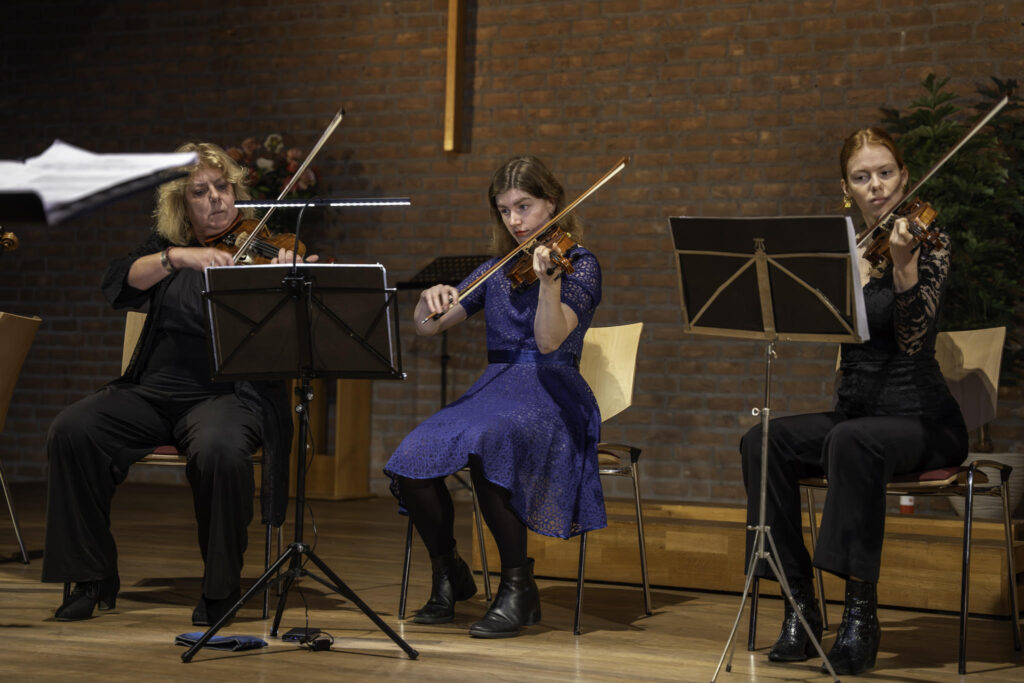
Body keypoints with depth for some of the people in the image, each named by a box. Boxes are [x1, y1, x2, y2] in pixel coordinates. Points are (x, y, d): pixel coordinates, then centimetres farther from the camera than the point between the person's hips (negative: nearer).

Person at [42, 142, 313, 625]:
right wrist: (176, 257, -21)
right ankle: (94, 581, -9)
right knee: (71, 430, -21)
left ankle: (221, 589, -17)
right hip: (154, 390, 4)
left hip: (229, 393, -4)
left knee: (220, 450, -38)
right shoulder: (165, 245, 14)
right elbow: (118, 286, -5)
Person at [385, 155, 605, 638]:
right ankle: (449, 575, 3)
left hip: (550, 399, -5)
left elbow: (550, 340, -15)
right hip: (491, 392, 5)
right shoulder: (495, 271, 17)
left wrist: (548, 281, -31)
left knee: (484, 445, -39)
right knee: (411, 462, -23)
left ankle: (519, 586, -24)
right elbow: (427, 327, 12)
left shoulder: (579, 264, 1)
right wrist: (430, 298, -10)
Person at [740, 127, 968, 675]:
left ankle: (862, 612, -31)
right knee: (763, 442, -20)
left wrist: (902, 263, -34)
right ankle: (800, 604, -17)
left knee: (851, 442, -37)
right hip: (855, 409, 6)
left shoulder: (927, 242, -6)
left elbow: (912, 341, -20)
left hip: (920, 419, -6)